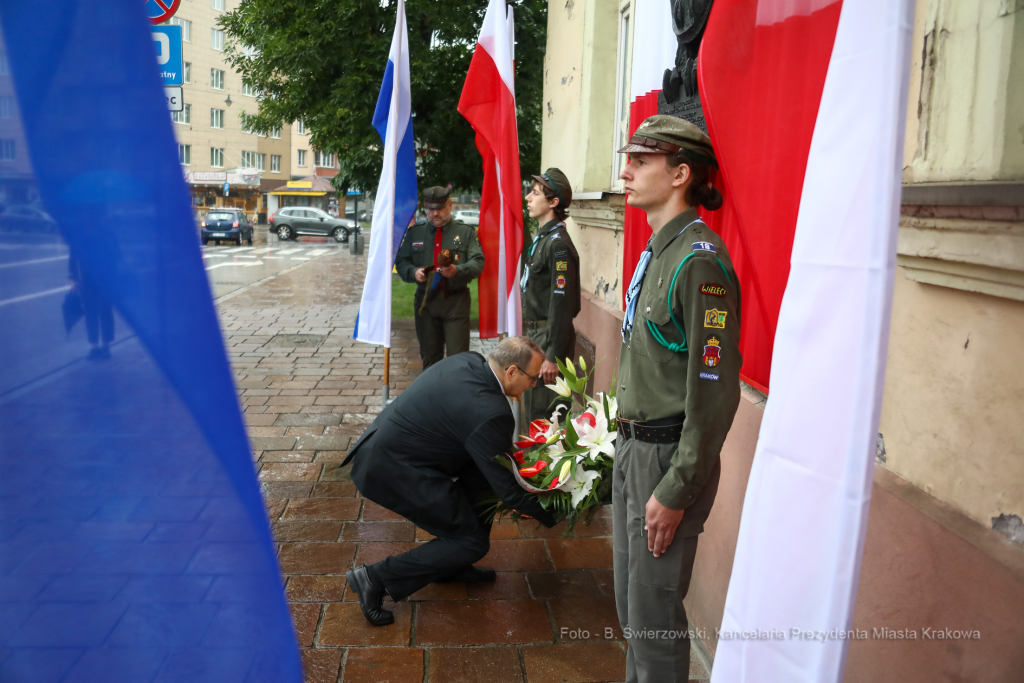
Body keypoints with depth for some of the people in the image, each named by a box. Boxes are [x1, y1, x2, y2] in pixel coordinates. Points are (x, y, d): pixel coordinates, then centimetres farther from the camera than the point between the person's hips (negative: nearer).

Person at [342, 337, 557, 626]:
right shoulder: (491, 413, -25)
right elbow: (509, 490, -15)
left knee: (484, 477, 12)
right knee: (472, 541, 0)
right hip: (391, 470, -9)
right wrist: (550, 516, 1)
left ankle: (452, 565, 25)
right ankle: (376, 578, 1)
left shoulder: (468, 361, 0)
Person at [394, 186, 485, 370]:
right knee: (429, 357, 10)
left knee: (458, 357, -6)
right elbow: (401, 262, 11)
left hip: (456, 301, -3)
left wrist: (457, 270, -25)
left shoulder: (466, 232, 5)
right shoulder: (414, 232, 12)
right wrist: (413, 272, -11)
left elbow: (478, 263, -5)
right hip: (425, 300, 3)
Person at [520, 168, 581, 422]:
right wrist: (531, 339, 19)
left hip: (549, 339, -10)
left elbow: (562, 303, -22)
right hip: (535, 334, 10)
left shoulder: (558, 243, -18)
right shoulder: (541, 238, 13)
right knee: (531, 409, 19)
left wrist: (553, 357, -22)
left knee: (542, 417, -2)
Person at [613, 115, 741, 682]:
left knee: (654, 612, 4)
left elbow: (715, 390, -22)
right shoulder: (656, 251, 11)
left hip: (669, 457, -9)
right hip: (632, 446, 9)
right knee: (629, 599, 21)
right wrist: (628, 444, 18)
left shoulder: (700, 261, -20)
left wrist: (676, 491, -20)